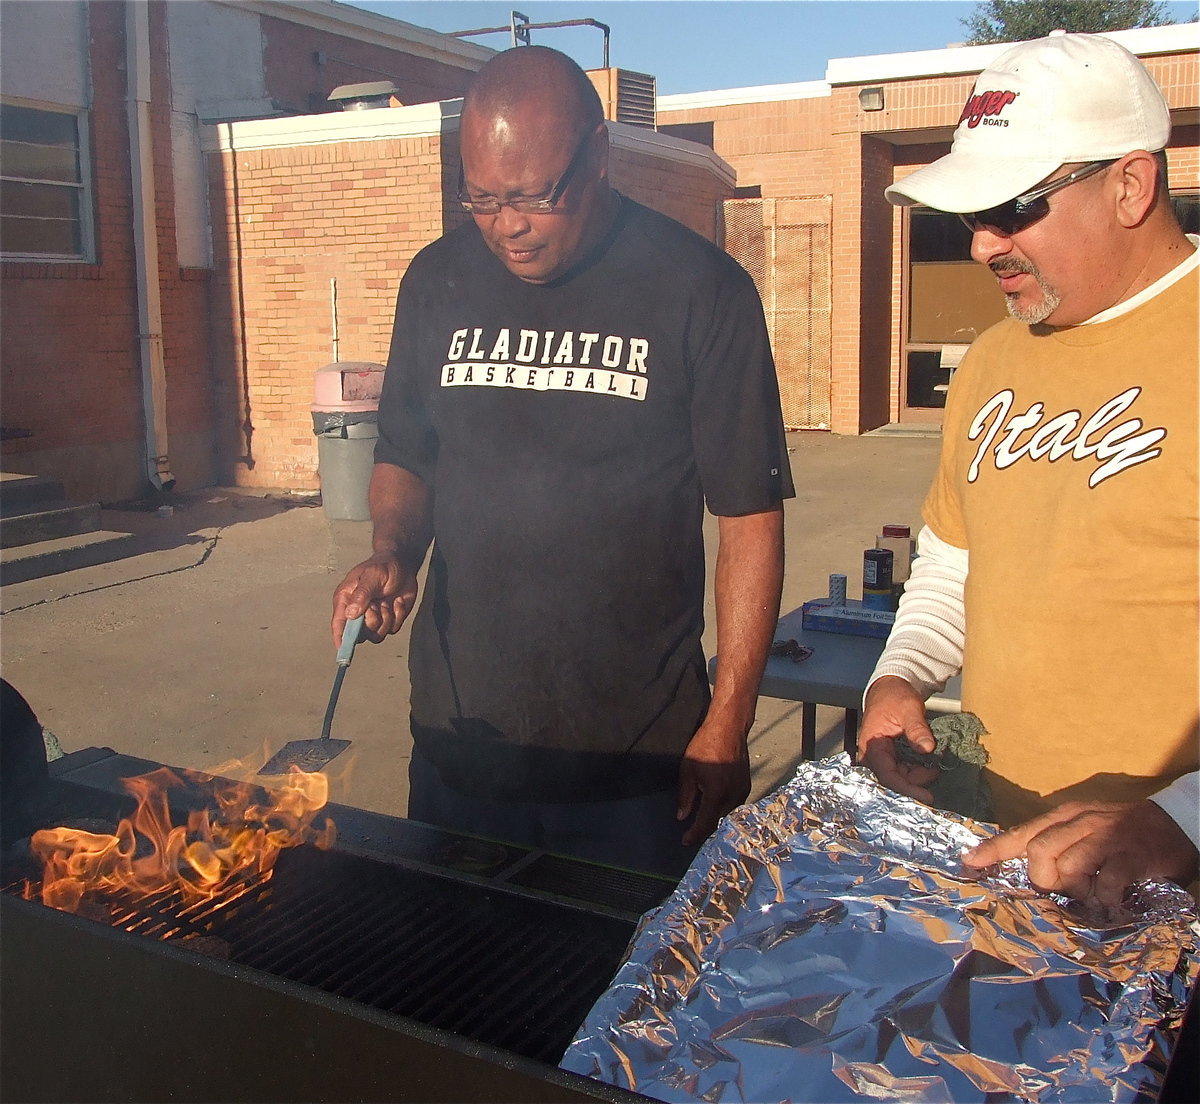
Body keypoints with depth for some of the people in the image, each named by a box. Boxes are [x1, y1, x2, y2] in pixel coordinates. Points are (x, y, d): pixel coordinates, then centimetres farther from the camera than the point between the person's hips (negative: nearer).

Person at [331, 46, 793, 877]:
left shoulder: (700, 290, -9)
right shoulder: (438, 281, 3)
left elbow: (749, 520, -7)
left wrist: (728, 725, -9)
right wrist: (393, 552, -6)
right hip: (457, 738, 4)